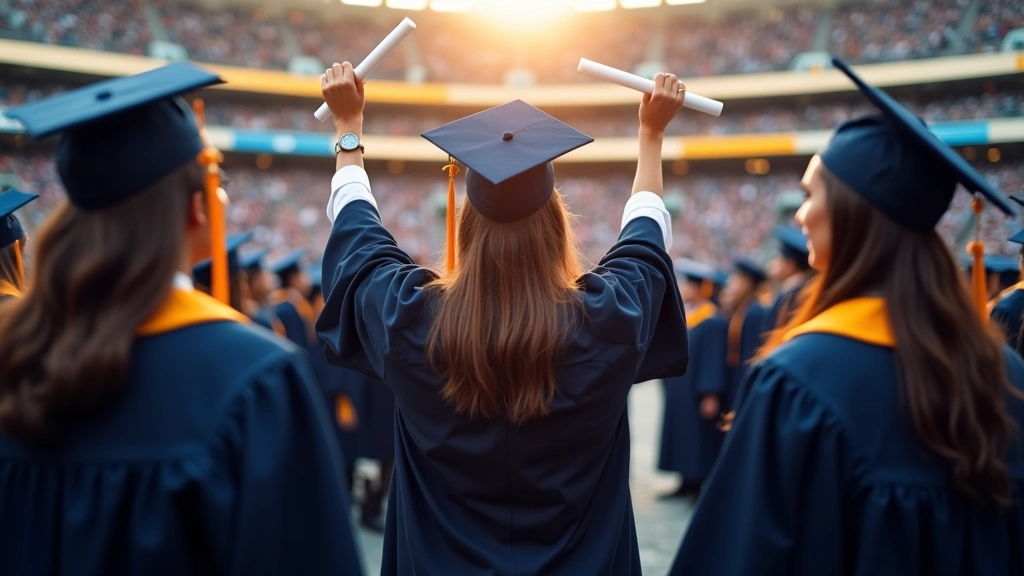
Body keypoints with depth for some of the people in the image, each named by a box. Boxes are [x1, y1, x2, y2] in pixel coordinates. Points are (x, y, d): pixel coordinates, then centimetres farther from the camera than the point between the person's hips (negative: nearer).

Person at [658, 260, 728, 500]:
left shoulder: (714, 323, -15)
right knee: (683, 438, 13)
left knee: (699, 441, -3)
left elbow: (715, 361, -19)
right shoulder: (684, 317, 11)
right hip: (680, 392, 9)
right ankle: (688, 484, 20)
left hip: (698, 394, -9)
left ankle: (702, 487, 4)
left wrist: (711, 395, -22)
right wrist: (669, 382, 18)